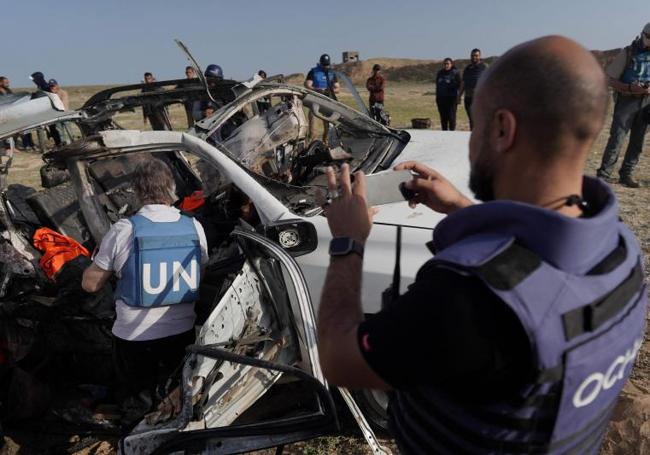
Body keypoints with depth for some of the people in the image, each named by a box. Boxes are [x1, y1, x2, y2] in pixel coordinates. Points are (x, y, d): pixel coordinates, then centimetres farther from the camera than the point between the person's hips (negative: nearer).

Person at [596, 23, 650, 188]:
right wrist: (631, 88, -20)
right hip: (627, 100, -4)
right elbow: (612, 82, -5)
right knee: (616, 139, -10)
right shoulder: (628, 53, -4)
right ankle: (604, 174, -7)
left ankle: (626, 174, 12)